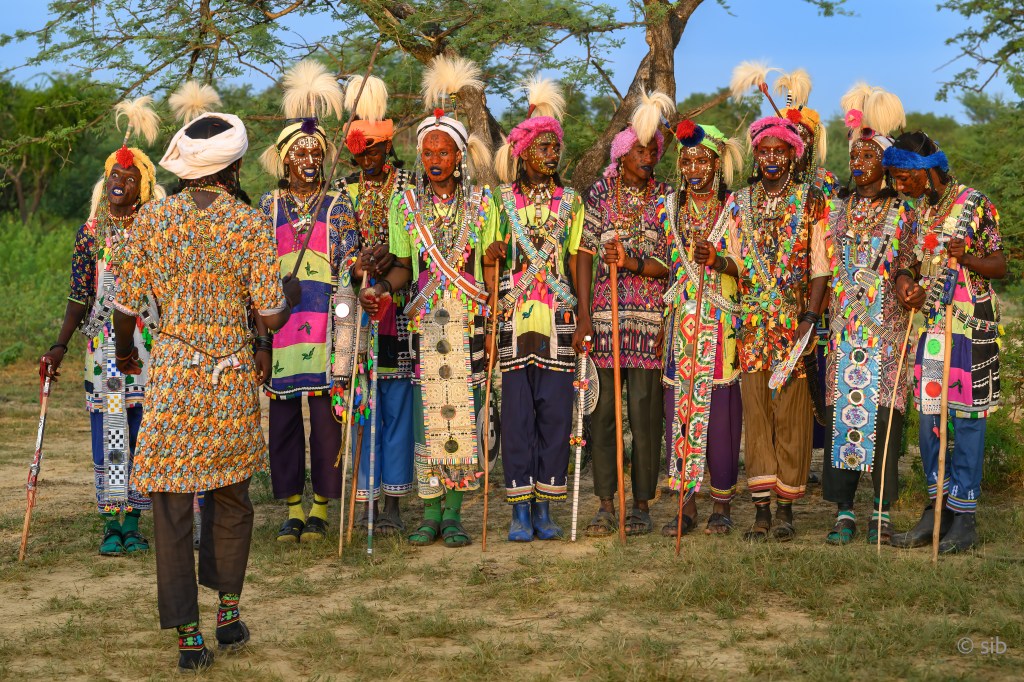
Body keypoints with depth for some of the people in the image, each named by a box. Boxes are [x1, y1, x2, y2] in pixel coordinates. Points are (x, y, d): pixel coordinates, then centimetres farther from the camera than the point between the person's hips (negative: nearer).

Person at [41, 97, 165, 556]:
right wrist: (60, 345, -6)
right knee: (108, 430, -2)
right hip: (104, 345, 0)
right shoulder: (90, 233, 5)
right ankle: (112, 525, 4)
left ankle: (132, 522, 10)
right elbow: (79, 297, 4)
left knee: (141, 428, 1)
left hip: (150, 346, 0)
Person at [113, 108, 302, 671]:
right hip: (232, 379, 0)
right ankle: (228, 611, 21)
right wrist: (293, 294, 18)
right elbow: (271, 315, -4)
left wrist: (125, 351, 21)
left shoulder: (150, 220, -2)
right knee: (230, 498, 18)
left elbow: (126, 307, 1)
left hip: (171, 375, 0)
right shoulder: (250, 224, -4)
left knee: (172, 507, 2)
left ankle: (188, 635, 2)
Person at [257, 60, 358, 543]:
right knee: (282, 409, 1)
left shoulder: (337, 205, 7)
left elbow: (347, 261, 1)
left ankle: (320, 506, 6)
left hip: (324, 318, -2)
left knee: (324, 410, -4)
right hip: (279, 318, 2)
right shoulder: (269, 206, 12)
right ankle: (292, 506, 11)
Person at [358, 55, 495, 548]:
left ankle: (454, 512, 6)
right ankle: (430, 512, 8)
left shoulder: (481, 204, 4)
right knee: (426, 414, -1)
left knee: (463, 412, -2)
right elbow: (404, 266, 12)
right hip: (424, 324, 1)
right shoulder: (405, 205, 8)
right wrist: (382, 287, -9)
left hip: (469, 323, -1)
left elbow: (490, 267, 5)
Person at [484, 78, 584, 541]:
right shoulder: (503, 200, 6)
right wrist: (491, 320, -5)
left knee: (555, 411, 0)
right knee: (517, 412, -2)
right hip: (514, 318, -1)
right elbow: (490, 262, 5)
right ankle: (520, 509, 4)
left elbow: (576, 263, 9)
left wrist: (583, 321, 2)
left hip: (557, 319, 1)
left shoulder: (570, 201, 10)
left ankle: (545, 507, 8)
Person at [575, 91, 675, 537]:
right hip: (603, 315, 1)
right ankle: (606, 504, 9)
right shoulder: (600, 194, 8)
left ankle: (642, 505, 7)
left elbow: (673, 264, 0)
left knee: (645, 412, -2)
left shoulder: (667, 199, 5)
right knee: (603, 409, 2)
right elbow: (585, 256, 4)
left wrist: (632, 263, -17)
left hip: (650, 317, -1)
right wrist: (583, 317, -3)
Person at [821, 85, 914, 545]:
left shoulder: (903, 211, 3)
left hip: (886, 330, -2)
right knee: (840, 411, 0)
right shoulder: (839, 208, 11)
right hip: (844, 329, 3)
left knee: (883, 414, -3)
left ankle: (882, 512, 6)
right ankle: (844, 511, 5)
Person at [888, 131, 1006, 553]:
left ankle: (964, 518, 1)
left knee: (965, 418, -4)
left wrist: (966, 258, -26)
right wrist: (904, 280, -5)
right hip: (930, 325, 6)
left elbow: (1000, 266, -6)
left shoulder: (973, 204, -7)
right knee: (928, 416, 6)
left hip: (969, 327, -6)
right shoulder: (919, 209, 12)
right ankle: (937, 509, 16)